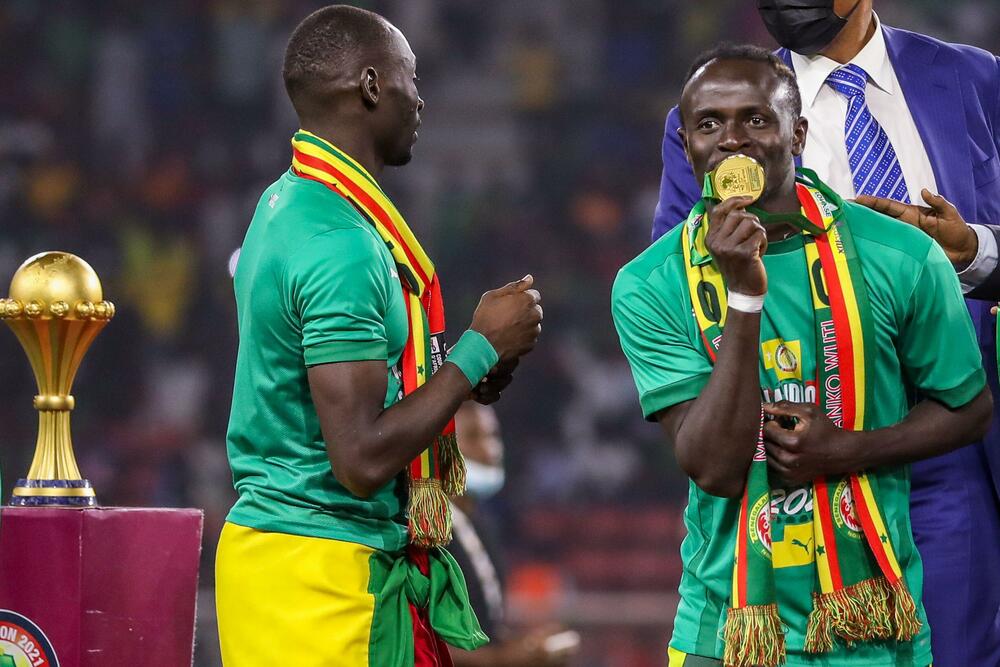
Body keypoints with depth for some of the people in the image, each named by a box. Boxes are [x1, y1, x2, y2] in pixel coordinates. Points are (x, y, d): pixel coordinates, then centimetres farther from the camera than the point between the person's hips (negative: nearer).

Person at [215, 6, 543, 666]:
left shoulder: (286, 205, 13)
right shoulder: (343, 242, -19)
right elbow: (363, 460, -23)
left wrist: (464, 374, 9)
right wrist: (481, 349, -13)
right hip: (325, 572, -10)